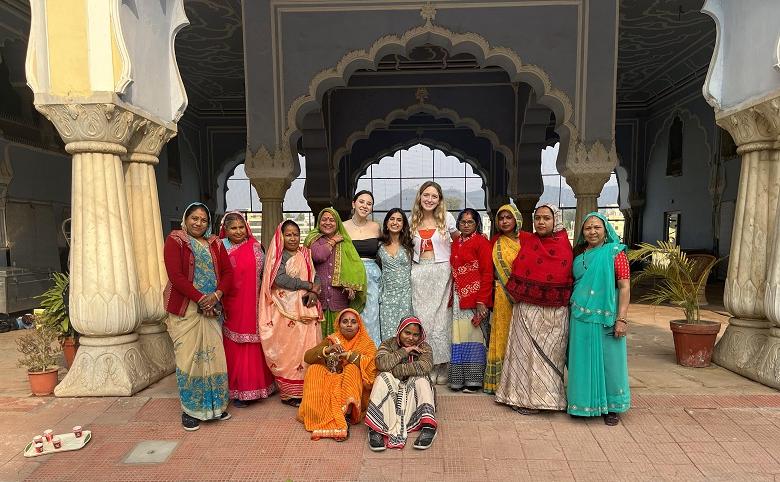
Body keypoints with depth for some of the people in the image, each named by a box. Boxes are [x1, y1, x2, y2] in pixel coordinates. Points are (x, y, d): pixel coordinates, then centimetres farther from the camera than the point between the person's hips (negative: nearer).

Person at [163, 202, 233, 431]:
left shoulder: (215, 244, 12)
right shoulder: (175, 240, -2)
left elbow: (228, 272, 7)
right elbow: (176, 276, -12)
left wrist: (216, 296, -9)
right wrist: (200, 298, -15)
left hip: (211, 308, 4)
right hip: (184, 309, -4)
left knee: (214, 356, 6)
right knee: (188, 358, -2)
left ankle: (215, 404, 21)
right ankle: (190, 409, 13)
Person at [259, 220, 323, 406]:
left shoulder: (306, 255, 16)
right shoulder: (278, 255, 1)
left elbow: (316, 277, 12)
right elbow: (280, 279, -13)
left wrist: (314, 292, -9)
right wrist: (308, 285, -9)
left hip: (306, 308, 5)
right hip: (286, 309, -4)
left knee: (308, 347, 1)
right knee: (287, 349, -5)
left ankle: (307, 389, 9)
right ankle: (289, 393, 4)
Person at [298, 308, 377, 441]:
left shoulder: (366, 343, -1)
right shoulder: (332, 339, 6)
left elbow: (373, 366, -20)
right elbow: (307, 357, -5)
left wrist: (349, 354, -22)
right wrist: (327, 350, -21)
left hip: (354, 390, -3)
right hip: (329, 387, 3)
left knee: (353, 368, -27)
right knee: (314, 369, -19)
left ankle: (346, 415, -35)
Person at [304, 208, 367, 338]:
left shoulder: (344, 242, 15)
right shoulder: (314, 238, 10)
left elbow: (356, 265, 3)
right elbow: (319, 256, -13)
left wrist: (351, 285, -14)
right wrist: (333, 241, 1)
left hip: (339, 297, 2)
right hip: (319, 295, -2)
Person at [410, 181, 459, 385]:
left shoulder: (446, 218, 2)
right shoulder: (414, 221, 9)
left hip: (441, 272, -2)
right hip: (419, 274, 3)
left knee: (441, 318, -1)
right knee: (422, 318, 1)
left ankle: (443, 368, 11)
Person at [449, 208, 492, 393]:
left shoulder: (482, 242, -5)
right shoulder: (455, 243, 14)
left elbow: (487, 273, -10)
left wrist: (482, 301, -16)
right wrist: (451, 297, 8)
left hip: (475, 297, -6)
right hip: (458, 298, 6)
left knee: (473, 336, -2)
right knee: (458, 337, 7)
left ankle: (474, 380, 7)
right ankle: (458, 379, 14)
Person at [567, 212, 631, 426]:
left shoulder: (615, 252, -4)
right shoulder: (579, 254, 9)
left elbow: (624, 287, -8)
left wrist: (621, 319, -14)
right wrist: (571, 315, 12)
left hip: (605, 318, -4)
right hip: (581, 318, 4)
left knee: (609, 361, 4)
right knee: (583, 361, 9)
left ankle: (611, 407, 20)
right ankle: (584, 403, 24)